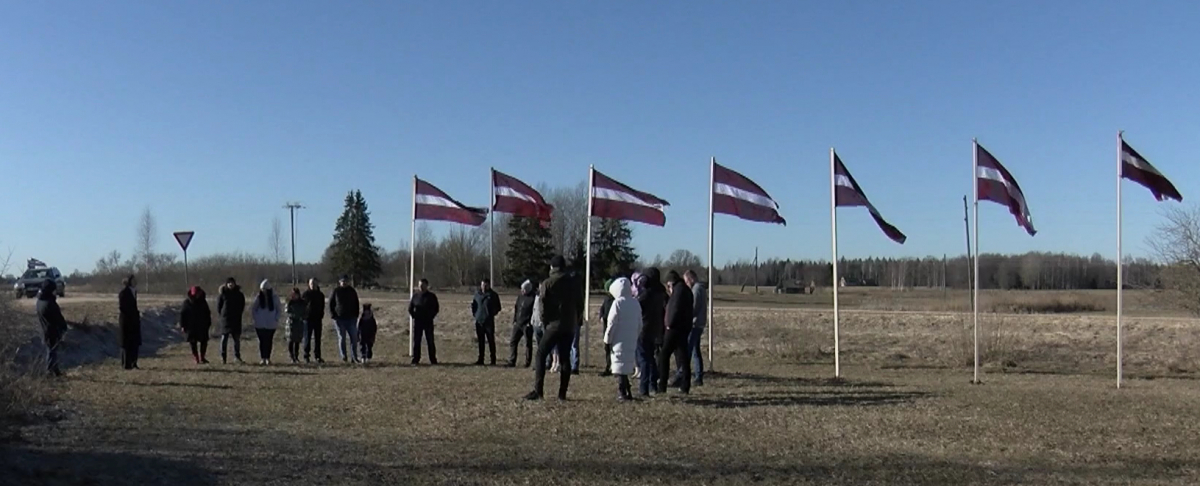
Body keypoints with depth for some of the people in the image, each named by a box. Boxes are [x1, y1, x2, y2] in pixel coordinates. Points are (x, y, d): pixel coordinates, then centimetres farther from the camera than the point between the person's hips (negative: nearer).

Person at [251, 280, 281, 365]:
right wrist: (255, 318, -5)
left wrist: (276, 319, -3)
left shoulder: (274, 298, -1)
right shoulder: (258, 297, -1)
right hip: (260, 324, 0)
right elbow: (253, 309, 5)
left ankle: (268, 358, 12)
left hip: (271, 324, 0)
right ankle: (263, 358, 5)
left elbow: (278, 310, 8)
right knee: (262, 340, 0)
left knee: (269, 340, 4)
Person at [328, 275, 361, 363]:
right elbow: (330, 304, 4)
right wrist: (333, 316, -6)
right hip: (339, 319, -2)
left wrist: (356, 315, 5)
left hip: (351, 318, 2)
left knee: (354, 338, -2)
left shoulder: (352, 291, 9)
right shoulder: (335, 292, 1)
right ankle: (343, 357, 6)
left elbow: (356, 304, 15)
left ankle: (354, 357, 4)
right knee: (342, 338, 1)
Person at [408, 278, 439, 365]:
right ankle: (416, 359, 8)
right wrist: (413, 316, 3)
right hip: (417, 321, 2)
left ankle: (433, 359, 5)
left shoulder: (432, 296, 1)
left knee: (430, 341, 0)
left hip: (428, 322, -2)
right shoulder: (415, 296, 6)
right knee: (416, 341, 3)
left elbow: (436, 308, 4)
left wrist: (431, 316, -3)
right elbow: (410, 308, 13)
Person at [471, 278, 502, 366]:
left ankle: (493, 360, 3)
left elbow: (498, 307, 2)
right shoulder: (477, 294, 8)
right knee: (480, 341, 10)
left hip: (489, 322, -4)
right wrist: (474, 313, 8)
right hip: (479, 321, 4)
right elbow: (473, 305, 18)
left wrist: (492, 313, -4)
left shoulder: (493, 295, -2)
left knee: (491, 341, -2)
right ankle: (480, 360, 16)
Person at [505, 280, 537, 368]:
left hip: (527, 325, -7)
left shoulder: (533, 298, -9)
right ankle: (511, 362, 11)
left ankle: (528, 363, 8)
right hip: (518, 324, 7)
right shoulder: (520, 297, 12)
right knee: (513, 342, 6)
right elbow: (515, 309, 18)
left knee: (528, 344, 1)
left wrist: (530, 323, -15)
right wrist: (514, 320, 11)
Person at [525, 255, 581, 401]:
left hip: (554, 325, -5)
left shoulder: (548, 283, -5)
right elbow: (580, 304, 11)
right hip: (570, 326, 5)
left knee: (541, 355, 2)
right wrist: (575, 321, 15)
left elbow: (543, 304, -7)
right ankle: (562, 393, 7)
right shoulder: (575, 284, 9)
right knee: (565, 358, 10)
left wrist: (545, 320, 6)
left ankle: (538, 390, -7)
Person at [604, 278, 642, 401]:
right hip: (632, 341, 6)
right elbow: (640, 325, 12)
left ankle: (623, 392, -3)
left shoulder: (618, 303, -11)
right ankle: (626, 391, 16)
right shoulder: (636, 303, 8)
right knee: (627, 366, 15)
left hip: (619, 340, -6)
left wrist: (607, 340, -4)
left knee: (620, 367, -1)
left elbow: (611, 324, -11)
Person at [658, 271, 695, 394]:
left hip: (675, 328, -10)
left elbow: (676, 309, -21)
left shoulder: (679, 289, -13)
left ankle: (662, 386, -4)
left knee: (664, 355, -3)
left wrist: (670, 324, -12)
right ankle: (685, 386, 11)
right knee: (683, 357, 10)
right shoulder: (686, 290, 17)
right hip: (684, 328, 10)